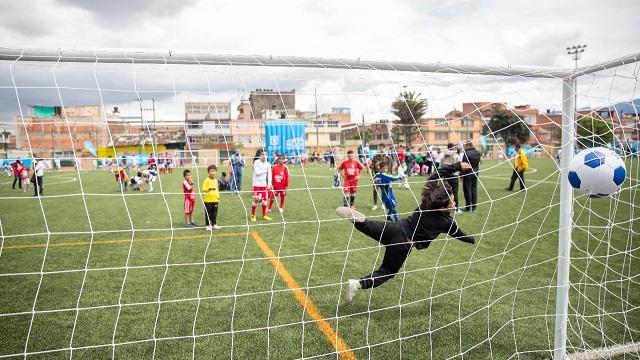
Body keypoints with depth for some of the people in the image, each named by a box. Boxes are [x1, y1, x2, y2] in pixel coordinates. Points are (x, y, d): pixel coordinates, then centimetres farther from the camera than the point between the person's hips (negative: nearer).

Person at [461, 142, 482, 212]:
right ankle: (474, 207, 17)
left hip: (468, 174, -7)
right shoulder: (478, 153, 5)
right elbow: (478, 163, 11)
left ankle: (468, 207, 5)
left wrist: (461, 175, -12)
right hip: (475, 173, 7)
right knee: (474, 189, 12)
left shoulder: (466, 153, -18)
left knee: (467, 190, 2)